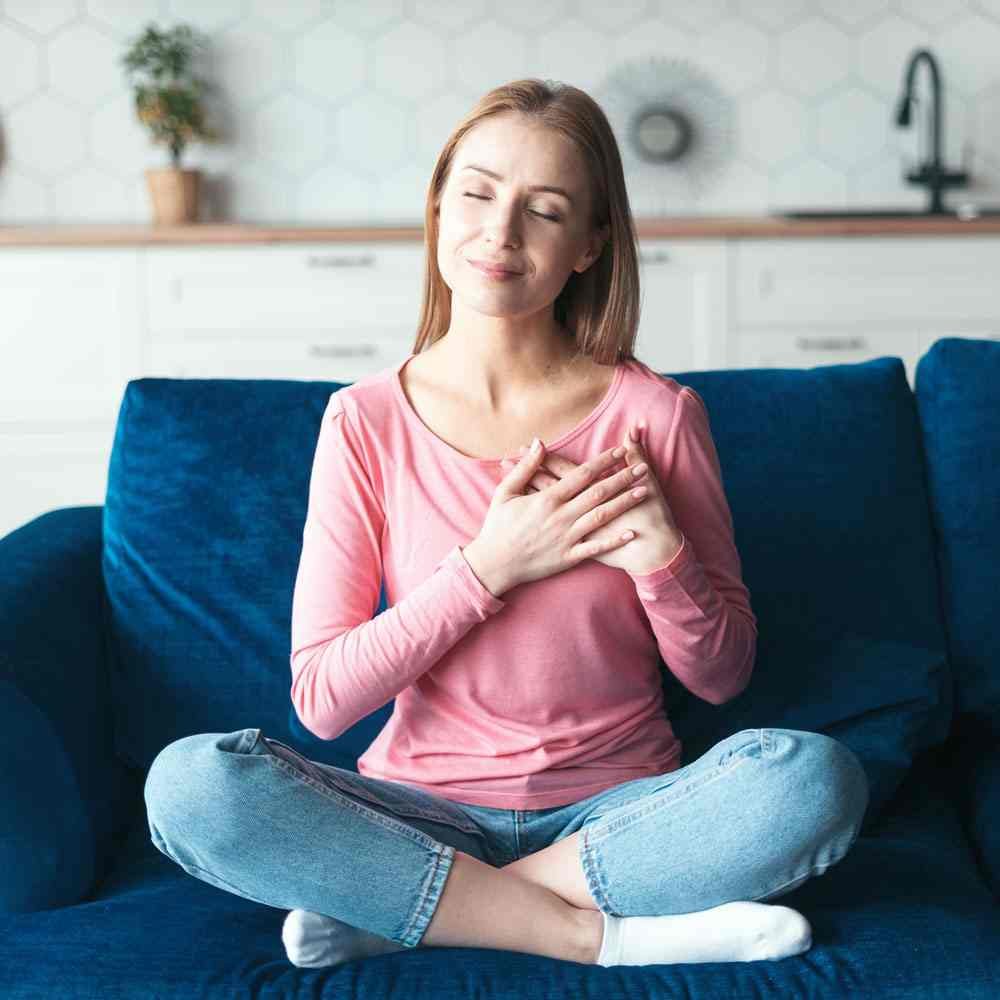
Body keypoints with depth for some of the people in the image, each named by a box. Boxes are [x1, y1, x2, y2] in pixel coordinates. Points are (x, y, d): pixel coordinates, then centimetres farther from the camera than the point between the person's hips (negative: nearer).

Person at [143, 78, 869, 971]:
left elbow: (722, 678, 2)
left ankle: (395, 909, -18)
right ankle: (604, 935, -20)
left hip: (616, 811, 1)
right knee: (187, 781, -26)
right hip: (426, 811, 0)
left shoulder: (656, 413, -4)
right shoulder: (368, 421, -4)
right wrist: (488, 567, -17)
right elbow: (321, 699, -8)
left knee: (816, 777, -29)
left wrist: (662, 560, -18)